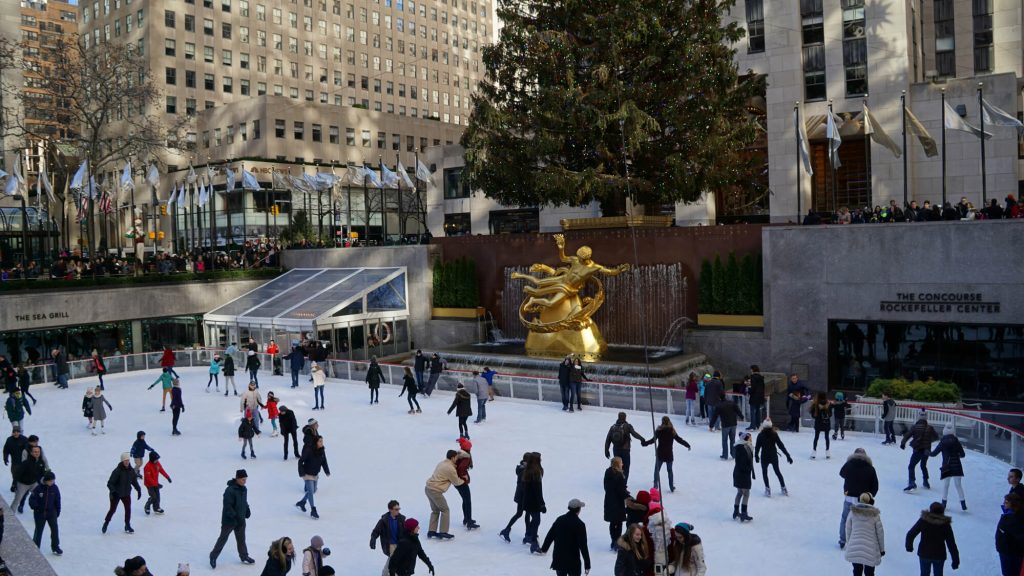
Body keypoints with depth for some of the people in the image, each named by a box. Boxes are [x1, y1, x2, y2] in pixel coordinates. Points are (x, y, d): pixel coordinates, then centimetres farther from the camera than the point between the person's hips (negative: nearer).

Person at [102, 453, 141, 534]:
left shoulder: (131, 471, -3)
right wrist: (113, 491, -33)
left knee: (128, 509, 1)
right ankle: (106, 524, 29)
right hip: (116, 494, -4)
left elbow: (134, 481, 12)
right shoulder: (117, 471, -20)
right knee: (112, 509, 6)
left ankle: (127, 526, 15)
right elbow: (110, 483, -19)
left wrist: (138, 490, 8)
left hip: (126, 493, 4)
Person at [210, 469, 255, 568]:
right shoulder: (230, 490, -25)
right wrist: (236, 516, -27)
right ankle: (213, 557, 22)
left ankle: (244, 557, 30)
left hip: (240, 519, 7)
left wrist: (247, 510, 2)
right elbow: (227, 507, -26)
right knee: (223, 538, 6)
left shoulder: (243, 489, 1)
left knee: (241, 539, 17)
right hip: (229, 520, -7)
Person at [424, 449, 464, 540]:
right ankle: (443, 533, 7)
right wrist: (463, 480, 19)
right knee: (445, 510, 4)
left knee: (435, 510, 21)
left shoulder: (442, 463, 12)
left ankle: (431, 531, 23)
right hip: (435, 491, -9)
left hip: (428, 488, 9)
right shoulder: (451, 469, -14)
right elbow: (456, 482, -1)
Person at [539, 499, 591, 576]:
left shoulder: (559, 519, 4)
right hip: (573, 561, -5)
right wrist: (587, 564, -12)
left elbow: (550, 536, 12)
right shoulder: (579, 524, -14)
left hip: (558, 558, 5)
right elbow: (583, 545, -15)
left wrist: (544, 548, 28)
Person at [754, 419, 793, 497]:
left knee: (764, 472, 15)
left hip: (764, 457, -3)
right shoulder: (774, 434, -7)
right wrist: (788, 455, -1)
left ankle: (768, 489, 7)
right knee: (777, 472, 20)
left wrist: (756, 456, 7)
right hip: (774, 456, 3)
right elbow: (781, 445, -5)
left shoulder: (760, 435, -13)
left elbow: (757, 446, -8)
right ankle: (784, 489, 24)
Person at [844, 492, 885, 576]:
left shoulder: (853, 512, -1)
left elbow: (848, 530, 5)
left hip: (854, 549, 1)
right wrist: (882, 549, 13)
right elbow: (880, 533, 2)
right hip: (870, 550, -1)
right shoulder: (875, 514, -4)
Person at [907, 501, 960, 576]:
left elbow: (910, 535, -10)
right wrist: (955, 561, -4)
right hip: (939, 555, 0)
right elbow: (951, 544, -12)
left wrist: (909, 546, 8)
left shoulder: (923, 520, -12)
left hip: (924, 554, 0)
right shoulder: (945, 524, -13)